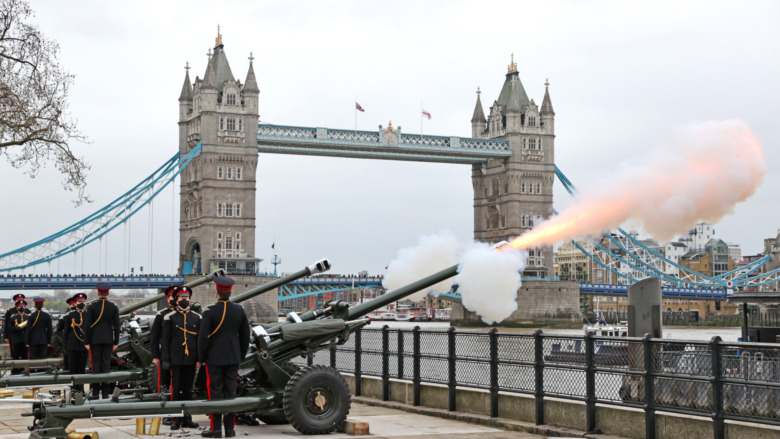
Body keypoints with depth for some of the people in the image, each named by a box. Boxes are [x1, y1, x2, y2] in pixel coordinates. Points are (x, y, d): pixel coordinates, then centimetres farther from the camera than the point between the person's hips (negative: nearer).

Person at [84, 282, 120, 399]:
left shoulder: (91, 307, -6)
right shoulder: (114, 307, 0)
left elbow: (88, 325, -8)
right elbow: (116, 326, 0)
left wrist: (86, 342, -3)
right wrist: (116, 342, 6)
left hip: (95, 340, -2)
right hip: (108, 340, 2)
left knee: (96, 364, 2)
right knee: (106, 364, 5)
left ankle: (96, 392, 2)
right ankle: (105, 392, 4)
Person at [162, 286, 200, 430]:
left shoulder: (196, 317, 9)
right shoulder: (169, 317, 1)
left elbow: (200, 339, 9)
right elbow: (165, 340, 0)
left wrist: (199, 358, 2)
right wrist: (165, 359, -6)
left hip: (191, 359, 3)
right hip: (176, 359, -3)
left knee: (188, 389, 8)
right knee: (176, 389, -1)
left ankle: (187, 418, 15)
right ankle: (176, 419, 4)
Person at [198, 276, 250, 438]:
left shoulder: (209, 312, -11)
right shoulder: (239, 311, 1)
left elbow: (203, 337, -11)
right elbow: (245, 336, 8)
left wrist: (201, 358, 1)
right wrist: (241, 355, 18)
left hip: (214, 358, -4)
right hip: (233, 358, 4)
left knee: (215, 392, 1)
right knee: (230, 392, 8)